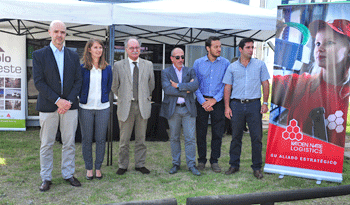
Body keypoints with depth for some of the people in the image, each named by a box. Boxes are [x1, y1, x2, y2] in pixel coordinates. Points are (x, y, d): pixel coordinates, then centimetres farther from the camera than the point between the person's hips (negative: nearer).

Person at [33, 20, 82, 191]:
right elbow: (38, 82, -7)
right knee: (46, 145, 5)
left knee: (69, 143, 9)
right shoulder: (39, 55, 0)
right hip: (48, 107, -2)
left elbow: (78, 81, 5)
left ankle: (68, 174, 23)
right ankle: (46, 178, 18)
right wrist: (57, 100, -15)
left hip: (69, 106, 3)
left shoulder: (73, 56, 9)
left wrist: (69, 101, -9)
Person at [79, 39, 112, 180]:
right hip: (86, 108, -1)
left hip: (102, 108, 1)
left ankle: (98, 167, 19)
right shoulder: (82, 68, 0)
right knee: (87, 139, 6)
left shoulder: (107, 68, 7)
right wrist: (83, 98, 3)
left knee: (101, 139, 6)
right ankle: (88, 168, 19)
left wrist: (103, 98, 7)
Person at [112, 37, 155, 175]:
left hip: (143, 106, 2)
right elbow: (114, 87, 9)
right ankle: (123, 165, 19)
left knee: (141, 138, 9)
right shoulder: (118, 66, 2)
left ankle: (140, 164, 21)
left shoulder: (148, 65, 7)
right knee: (124, 139, 4)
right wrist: (123, 98, 11)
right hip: (126, 106, -2)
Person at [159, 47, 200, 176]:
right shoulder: (165, 72, 4)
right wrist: (186, 90, -12)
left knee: (190, 138, 1)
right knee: (174, 138, 8)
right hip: (173, 109, -1)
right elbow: (167, 89, -13)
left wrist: (178, 86, -13)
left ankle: (191, 165, 10)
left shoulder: (190, 71, 9)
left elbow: (195, 85, -10)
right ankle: (176, 164, 20)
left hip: (188, 108, 1)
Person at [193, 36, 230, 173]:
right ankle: (201, 160, 18)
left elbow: (226, 84, 0)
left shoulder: (225, 63, 3)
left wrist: (214, 100, -7)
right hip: (202, 102, 0)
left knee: (218, 133, 3)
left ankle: (214, 160, 16)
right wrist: (203, 101, -7)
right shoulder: (198, 63, 4)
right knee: (201, 132, 4)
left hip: (218, 102, 0)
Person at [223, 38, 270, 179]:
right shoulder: (232, 67, 9)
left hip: (254, 104, 0)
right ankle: (234, 165, 18)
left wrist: (265, 103, -1)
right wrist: (227, 106, -1)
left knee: (256, 137, 0)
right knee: (236, 137, 6)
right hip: (236, 105, 1)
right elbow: (227, 87, 8)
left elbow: (265, 84, 9)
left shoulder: (260, 65, 9)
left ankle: (257, 167, 11)